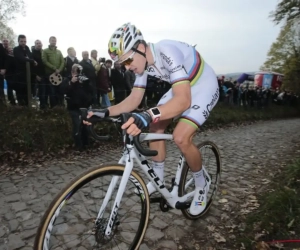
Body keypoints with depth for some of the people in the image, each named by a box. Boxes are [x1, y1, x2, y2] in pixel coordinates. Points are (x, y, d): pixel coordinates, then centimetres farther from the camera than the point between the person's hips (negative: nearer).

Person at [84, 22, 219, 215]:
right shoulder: (143, 61, -8)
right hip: (181, 88, 8)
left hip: (205, 87, -8)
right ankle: (158, 180, 19)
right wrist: (106, 112, -19)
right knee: (156, 127, -1)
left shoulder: (167, 52, -33)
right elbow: (134, 99, -5)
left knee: (181, 137, -23)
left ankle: (202, 183, 6)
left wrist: (148, 116, -57)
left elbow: (183, 100, -43)